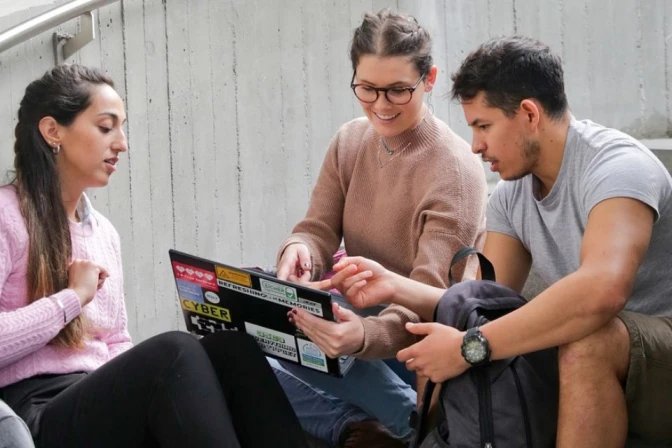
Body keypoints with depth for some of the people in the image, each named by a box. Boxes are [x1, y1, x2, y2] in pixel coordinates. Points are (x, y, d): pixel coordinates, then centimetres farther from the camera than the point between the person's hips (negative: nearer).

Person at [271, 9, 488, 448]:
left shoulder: (455, 170, -20)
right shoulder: (349, 141, 2)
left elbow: (430, 298, -28)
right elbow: (318, 231, -3)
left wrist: (366, 335, -50)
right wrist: (299, 250, -30)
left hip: (423, 341, -8)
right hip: (359, 319, 8)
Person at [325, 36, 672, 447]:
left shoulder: (616, 166, -21)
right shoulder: (511, 196, 4)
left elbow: (602, 289, -39)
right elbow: (487, 304, 3)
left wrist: (470, 347, -35)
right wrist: (394, 286, -13)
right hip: (600, 361, 7)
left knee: (586, 340, -36)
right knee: (439, 349, -2)